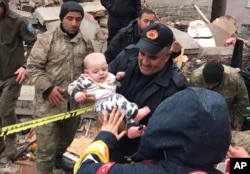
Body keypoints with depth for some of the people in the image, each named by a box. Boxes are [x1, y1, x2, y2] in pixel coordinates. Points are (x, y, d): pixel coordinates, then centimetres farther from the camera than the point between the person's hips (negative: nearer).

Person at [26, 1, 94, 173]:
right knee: (47, 146, -1)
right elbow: (33, 67, -8)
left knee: (67, 137, 26)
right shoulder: (46, 39, -7)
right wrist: (48, 87, -19)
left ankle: (58, 158, 55)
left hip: (74, 102, 5)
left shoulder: (86, 43, 5)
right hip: (48, 103, -5)